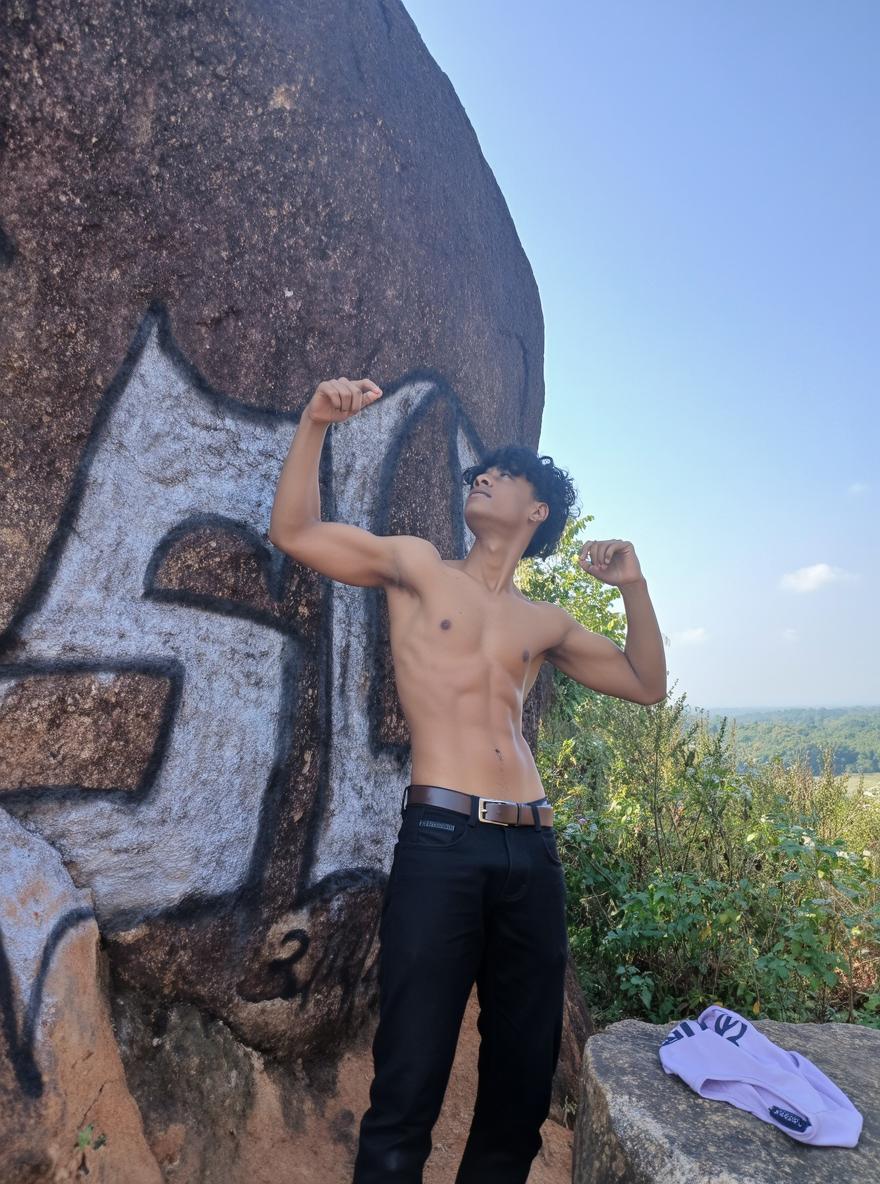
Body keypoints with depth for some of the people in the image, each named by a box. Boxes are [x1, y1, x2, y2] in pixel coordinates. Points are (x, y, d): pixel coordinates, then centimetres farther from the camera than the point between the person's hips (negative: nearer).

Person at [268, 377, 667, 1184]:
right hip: (441, 840, -4)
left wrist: (634, 587, 10)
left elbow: (647, 685, 21)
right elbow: (294, 531, 1)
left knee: (523, 1081, 14)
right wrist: (316, 422, -9)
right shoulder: (418, 567, 9)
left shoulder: (545, 624, 17)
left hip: (532, 849, 4)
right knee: (409, 1090, -2)